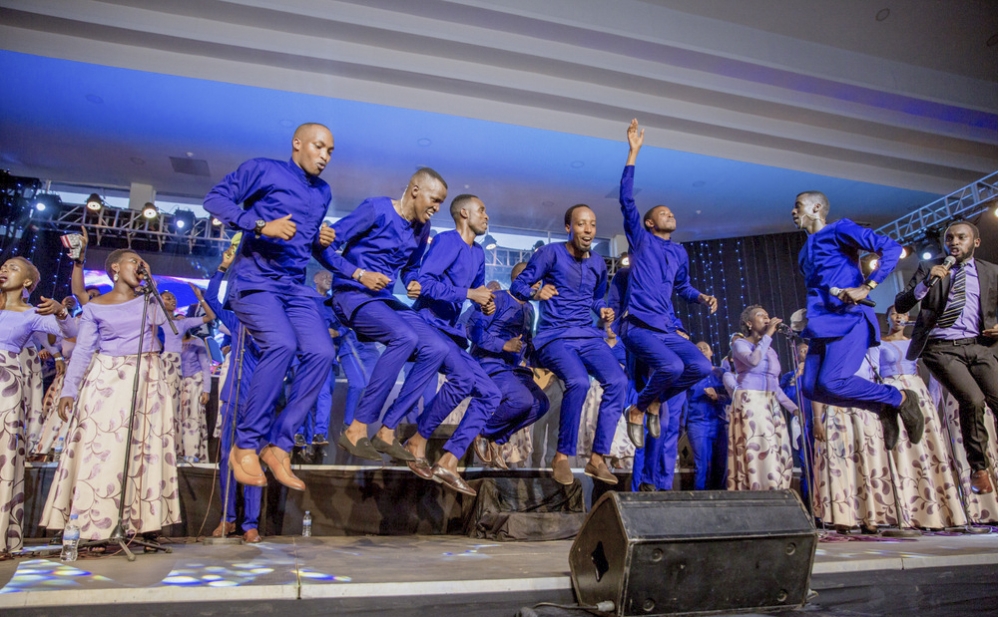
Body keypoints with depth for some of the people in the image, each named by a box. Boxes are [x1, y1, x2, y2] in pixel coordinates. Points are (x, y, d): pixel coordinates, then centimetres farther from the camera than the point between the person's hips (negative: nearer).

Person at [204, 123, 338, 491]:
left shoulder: (323, 192, 21)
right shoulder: (263, 170, 3)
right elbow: (216, 199, -5)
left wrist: (322, 241, 7)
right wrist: (261, 225, -18)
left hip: (296, 287, 6)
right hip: (255, 279, -6)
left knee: (321, 352, -17)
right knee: (282, 344, -29)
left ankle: (278, 445, -8)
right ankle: (245, 445, -15)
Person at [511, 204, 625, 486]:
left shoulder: (598, 263, 14)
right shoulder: (551, 253, -4)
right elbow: (518, 285, -3)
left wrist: (603, 310, 8)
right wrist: (535, 293, -24)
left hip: (588, 335, 6)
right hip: (555, 336, -5)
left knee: (618, 381, -20)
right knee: (579, 382, -32)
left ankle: (597, 458, -9)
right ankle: (562, 456, -13)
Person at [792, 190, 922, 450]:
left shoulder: (839, 230, 2)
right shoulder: (805, 251, 25)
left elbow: (892, 248, -8)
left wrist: (867, 287, -17)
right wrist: (806, 315, 16)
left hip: (849, 317, -8)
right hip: (822, 324, 8)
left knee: (832, 382, -23)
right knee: (811, 387, -6)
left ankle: (900, 399, 1)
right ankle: (882, 407, 11)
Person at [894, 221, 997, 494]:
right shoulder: (929, 268, 6)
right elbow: (900, 305, -2)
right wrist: (927, 282, -16)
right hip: (942, 348, -3)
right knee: (973, 399, -22)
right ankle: (978, 469, -2)